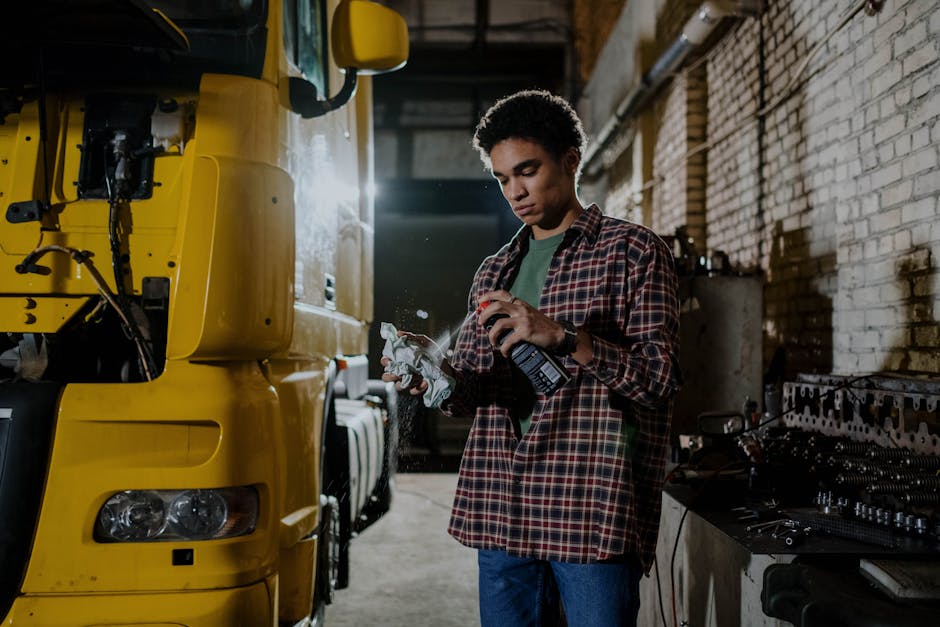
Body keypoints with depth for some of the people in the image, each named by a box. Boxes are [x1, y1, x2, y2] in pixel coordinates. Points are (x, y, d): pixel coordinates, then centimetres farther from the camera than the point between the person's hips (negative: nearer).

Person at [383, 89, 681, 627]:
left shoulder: (633, 251, 2)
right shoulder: (495, 271, 19)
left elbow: (661, 377, -7)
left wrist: (562, 336, -19)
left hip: (593, 507, -5)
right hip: (501, 508, 5)